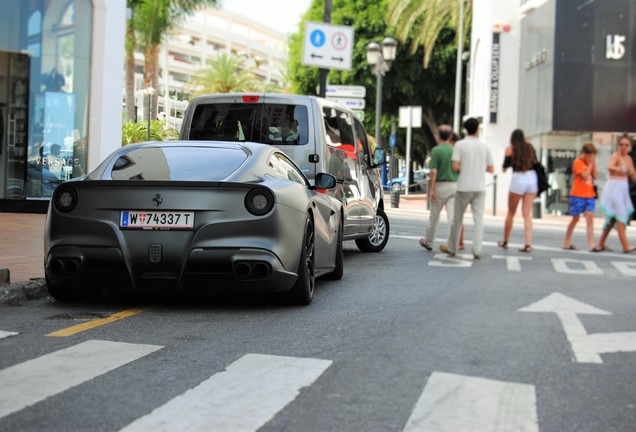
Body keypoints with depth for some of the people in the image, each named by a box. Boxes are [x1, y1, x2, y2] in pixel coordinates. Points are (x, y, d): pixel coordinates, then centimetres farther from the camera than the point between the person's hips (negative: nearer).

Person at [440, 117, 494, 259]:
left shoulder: (460, 145, -5)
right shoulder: (484, 146, 3)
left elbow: (455, 167, -12)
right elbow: (491, 169, 7)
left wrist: (462, 168, 9)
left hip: (464, 187, -2)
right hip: (480, 187, 2)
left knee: (457, 218, 10)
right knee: (478, 218, 0)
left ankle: (452, 248, 20)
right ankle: (477, 250, -8)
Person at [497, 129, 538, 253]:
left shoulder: (510, 149, -1)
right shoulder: (530, 147, 8)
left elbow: (504, 168, 2)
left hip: (518, 179, -3)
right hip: (532, 179, 3)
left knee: (511, 212, 12)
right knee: (527, 214, 4)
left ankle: (505, 242, 22)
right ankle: (528, 244, -5)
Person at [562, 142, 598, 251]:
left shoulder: (590, 162, 13)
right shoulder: (578, 162, -9)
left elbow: (595, 176, 6)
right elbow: (585, 176, -18)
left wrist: (594, 163, 0)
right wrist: (590, 164, -12)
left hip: (590, 195, 6)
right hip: (578, 195, -6)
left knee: (590, 218, -6)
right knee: (575, 218, 3)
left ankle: (591, 244, -12)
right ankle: (567, 242, 18)